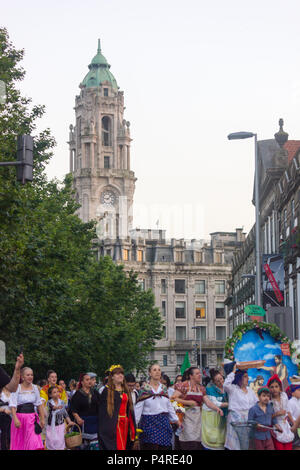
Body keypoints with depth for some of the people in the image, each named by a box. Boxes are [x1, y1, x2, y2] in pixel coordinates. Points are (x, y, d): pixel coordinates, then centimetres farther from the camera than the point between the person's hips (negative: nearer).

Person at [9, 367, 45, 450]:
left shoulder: (34, 388, 7)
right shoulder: (17, 388, -6)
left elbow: (39, 404, 13)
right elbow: (13, 405, -11)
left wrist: (42, 418, 10)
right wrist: (15, 419, -22)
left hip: (32, 418, 3)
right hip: (20, 416, -3)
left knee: (34, 442, -8)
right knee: (19, 443, 5)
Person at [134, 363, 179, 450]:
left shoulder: (164, 388, 12)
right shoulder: (144, 389, -2)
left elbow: (169, 406, 17)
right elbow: (138, 408, -4)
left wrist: (176, 420, 17)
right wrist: (134, 423, -9)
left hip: (164, 423, 4)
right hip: (149, 423, -4)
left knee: (164, 447, 1)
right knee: (150, 447, -8)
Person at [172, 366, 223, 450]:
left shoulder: (201, 388, 15)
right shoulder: (184, 385, -4)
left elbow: (208, 402, 9)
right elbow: (174, 398, -12)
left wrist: (217, 408, -8)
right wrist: (188, 402, -13)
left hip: (198, 417, 6)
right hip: (187, 417, -6)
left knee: (197, 445, -2)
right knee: (190, 444, -15)